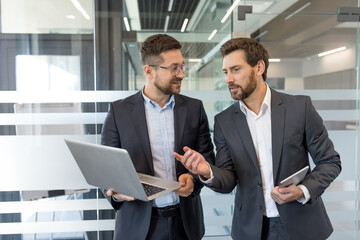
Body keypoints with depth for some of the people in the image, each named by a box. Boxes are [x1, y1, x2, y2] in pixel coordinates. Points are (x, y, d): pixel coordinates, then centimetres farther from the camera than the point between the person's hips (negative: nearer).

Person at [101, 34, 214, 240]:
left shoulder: (194, 108, 1)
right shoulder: (119, 111, -4)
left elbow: (207, 158, 4)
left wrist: (193, 178, -15)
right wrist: (116, 192, -19)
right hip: (138, 223, -2)